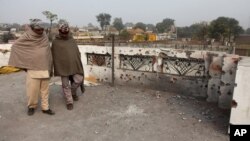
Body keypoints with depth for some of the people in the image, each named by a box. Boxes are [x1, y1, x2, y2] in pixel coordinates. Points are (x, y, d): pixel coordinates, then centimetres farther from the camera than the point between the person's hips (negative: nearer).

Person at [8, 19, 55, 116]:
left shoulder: (44, 36, 5)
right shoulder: (27, 36, -4)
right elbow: (15, 46, 2)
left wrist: (49, 66, 10)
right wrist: (21, 62, 0)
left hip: (45, 68, 3)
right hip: (32, 68, -3)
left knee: (45, 89, 8)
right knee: (32, 89, 1)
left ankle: (45, 107, 19)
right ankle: (31, 106, 23)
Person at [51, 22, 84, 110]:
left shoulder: (72, 40, 12)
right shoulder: (55, 42, 3)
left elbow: (77, 53, 15)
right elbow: (53, 56, 3)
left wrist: (79, 65, 11)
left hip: (74, 66, 3)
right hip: (63, 67, -2)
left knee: (78, 80, -3)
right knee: (65, 85, 4)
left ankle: (73, 92, 28)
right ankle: (69, 101, 18)